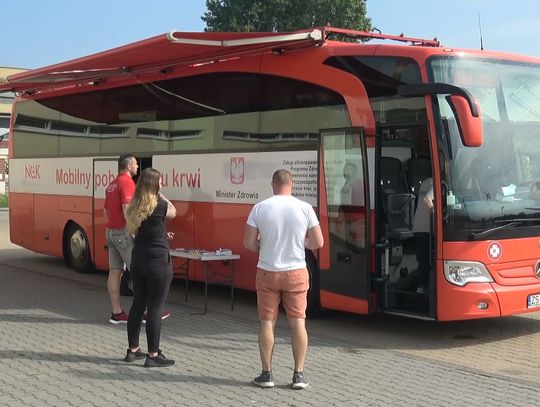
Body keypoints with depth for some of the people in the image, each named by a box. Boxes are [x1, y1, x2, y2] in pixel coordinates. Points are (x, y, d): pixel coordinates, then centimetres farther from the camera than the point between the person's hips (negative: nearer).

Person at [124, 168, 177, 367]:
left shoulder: (134, 207, 5)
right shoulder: (159, 206, -15)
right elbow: (173, 212, 6)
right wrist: (161, 195, 7)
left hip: (138, 260, 7)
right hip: (157, 262, -7)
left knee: (138, 304, 16)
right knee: (155, 308, -1)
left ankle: (132, 350, 25)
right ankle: (153, 355, 4)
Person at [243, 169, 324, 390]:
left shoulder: (259, 208, -7)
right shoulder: (305, 208, -7)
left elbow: (248, 243, -5)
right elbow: (318, 242, -3)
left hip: (267, 272, 0)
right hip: (296, 272, 0)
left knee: (267, 323, 9)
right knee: (298, 322, 8)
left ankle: (266, 374, 13)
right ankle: (299, 375, 10)